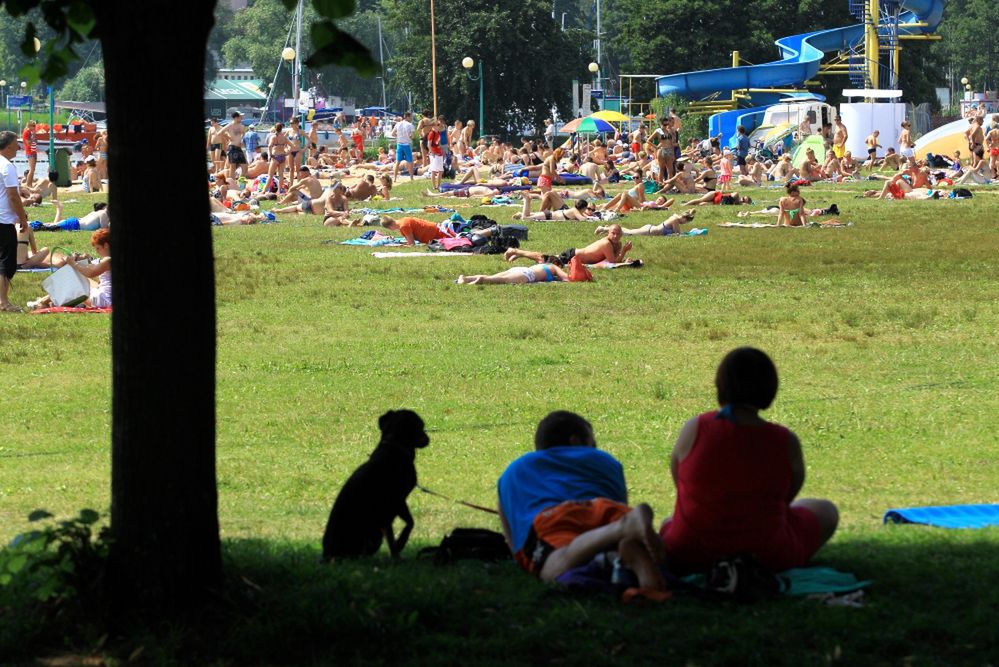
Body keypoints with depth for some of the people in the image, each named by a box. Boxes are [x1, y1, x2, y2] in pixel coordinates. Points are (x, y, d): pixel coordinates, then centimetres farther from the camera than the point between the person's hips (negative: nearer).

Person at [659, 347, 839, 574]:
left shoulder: (694, 430, -11)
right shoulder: (786, 443, -13)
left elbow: (679, 481, 4)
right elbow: (787, 497, 3)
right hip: (766, 560, -3)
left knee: (669, 523, 42)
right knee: (825, 511, 26)